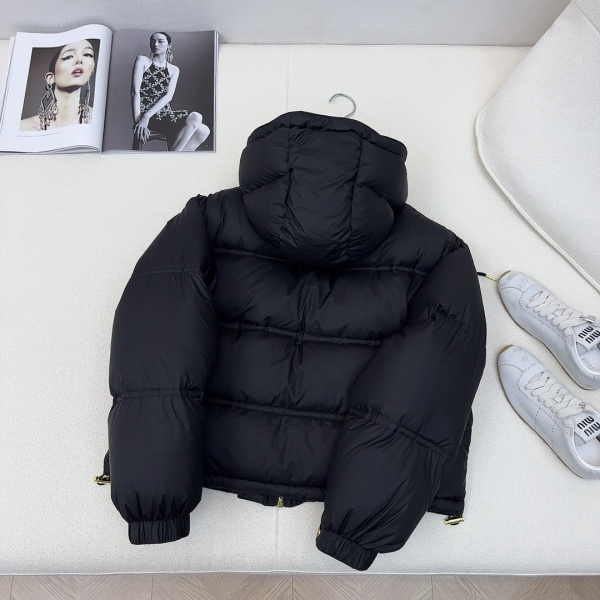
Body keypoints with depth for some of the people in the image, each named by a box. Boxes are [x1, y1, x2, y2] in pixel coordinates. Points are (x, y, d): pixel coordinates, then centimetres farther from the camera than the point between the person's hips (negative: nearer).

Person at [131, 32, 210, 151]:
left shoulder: (174, 70, 16)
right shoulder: (142, 61, 8)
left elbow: (168, 96, 0)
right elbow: (135, 91, -3)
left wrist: (147, 116, -17)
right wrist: (137, 120, -19)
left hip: (164, 113, 5)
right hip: (145, 113, -4)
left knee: (203, 131, -21)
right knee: (194, 118, -27)